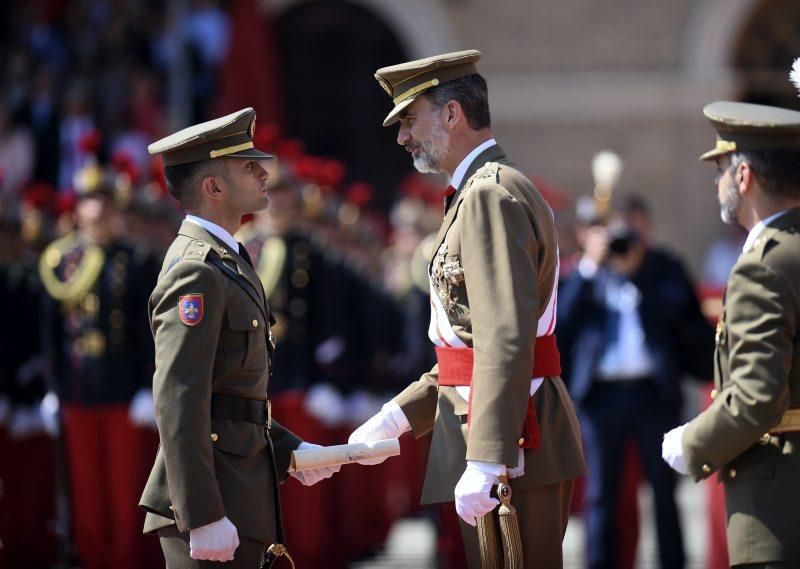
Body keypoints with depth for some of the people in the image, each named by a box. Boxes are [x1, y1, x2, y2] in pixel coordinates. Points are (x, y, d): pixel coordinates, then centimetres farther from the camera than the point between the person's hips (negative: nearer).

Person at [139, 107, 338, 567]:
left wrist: (287, 451, 15)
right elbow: (177, 403, -21)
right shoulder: (197, 271, -14)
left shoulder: (228, 262, 19)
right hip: (211, 501, -10)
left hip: (240, 496, 10)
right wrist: (203, 519, -25)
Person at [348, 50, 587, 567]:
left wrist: (484, 463, -29)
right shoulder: (491, 191, 21)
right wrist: (396, 418, 18)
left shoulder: (491, 196, -13)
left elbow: (507, 339, -23)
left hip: (508, 445, -11)